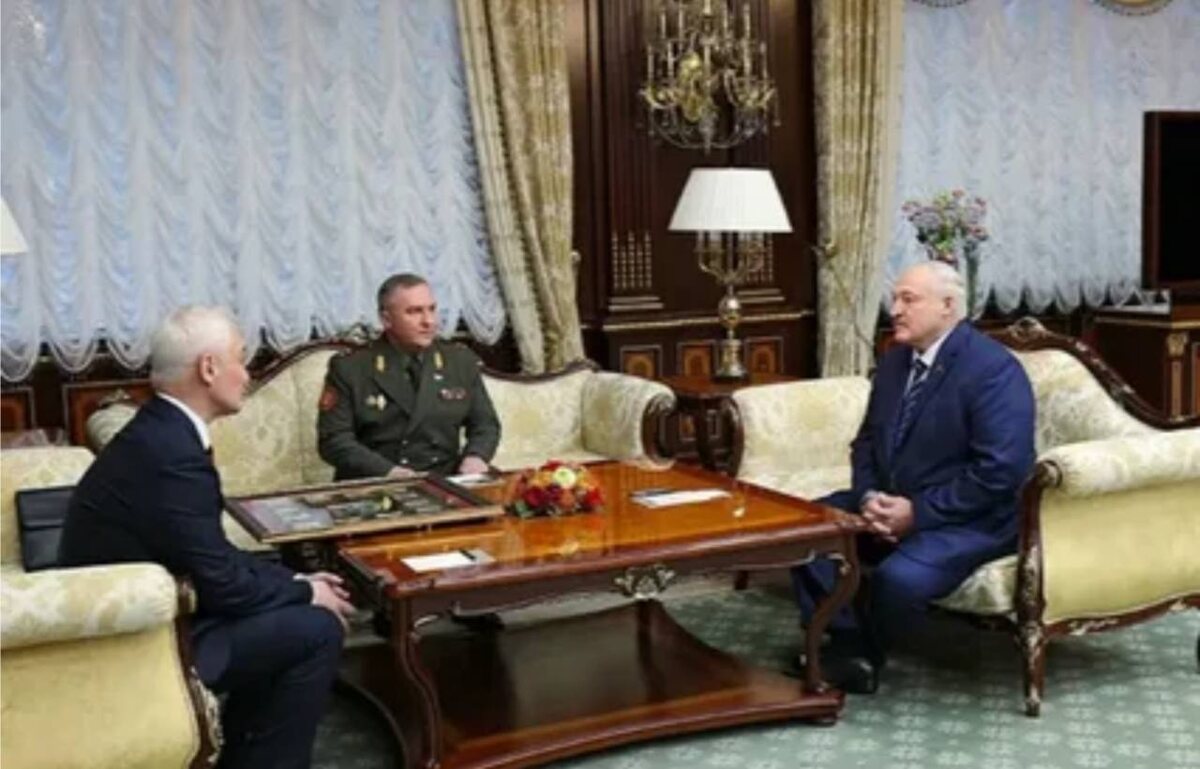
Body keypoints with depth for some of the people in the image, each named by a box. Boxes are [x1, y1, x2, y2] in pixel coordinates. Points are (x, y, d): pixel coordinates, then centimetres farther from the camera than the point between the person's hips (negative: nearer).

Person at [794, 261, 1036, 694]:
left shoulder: (994, 369, -18)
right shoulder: (895, 360, 7)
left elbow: (1000, 473, -25)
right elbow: (868, 440, 12)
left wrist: (919, 512, -23)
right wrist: (868, 497, -9)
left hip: (970, 519, -8)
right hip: (892, 505, 8)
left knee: (899, 577, -33)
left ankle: (865, 656, -1)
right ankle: (847, 641, -2)